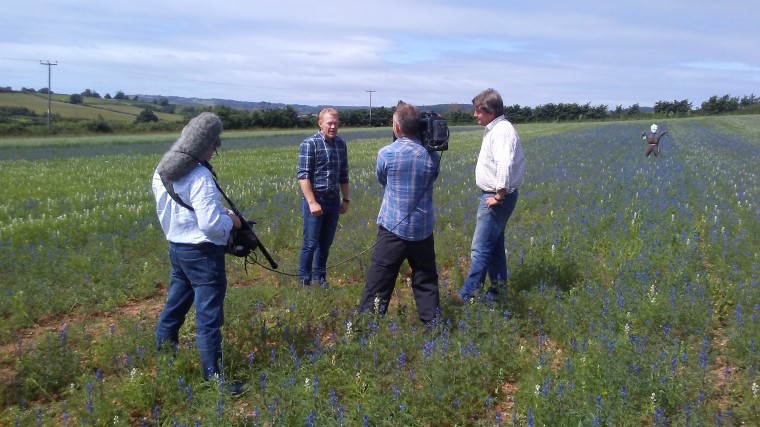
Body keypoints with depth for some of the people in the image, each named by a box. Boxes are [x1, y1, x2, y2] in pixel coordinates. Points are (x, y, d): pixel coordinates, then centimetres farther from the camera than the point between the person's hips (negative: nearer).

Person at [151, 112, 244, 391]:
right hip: (202, 252, -9)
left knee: (176, 303, 24)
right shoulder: (200, 178, -23)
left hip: (176, 246, 9)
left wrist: (218, 211, 11)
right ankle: (213, 375, 5)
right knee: (209, 315, -2)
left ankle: (162, 355, 40)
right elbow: (211, 225, -26)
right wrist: (231, 221, -5)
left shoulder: (162, 172, 3)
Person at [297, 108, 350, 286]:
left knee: (326, 243, 13)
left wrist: (346, 199, 16)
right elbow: (303, 176, -15)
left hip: (334, 201, 6)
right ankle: (304, 281, 11)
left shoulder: (341, 144, 8)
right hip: (315, 200, -5)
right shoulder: (309, 144, -10)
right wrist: (312, 202, -19)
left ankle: (319, 278, 26)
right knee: (310, 244, 0)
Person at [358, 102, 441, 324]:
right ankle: (432, 323, 18)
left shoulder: (386, 153, -9)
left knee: (378, 283, 3)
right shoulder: (432, 156, -1)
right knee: (426, 282, 14)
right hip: (423, 230, 3)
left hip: (393, 228, -3)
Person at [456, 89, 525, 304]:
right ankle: (498, 290, 26)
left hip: (496, 199, -11)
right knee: (494, 246, 16)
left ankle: (467, 295, 1)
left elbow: (505, 165, -33)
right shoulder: (493, 129, 13)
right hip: (490, 196, 11)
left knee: (481, 248, -5)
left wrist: (500, 195, -25)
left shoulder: (502, 131, -19)